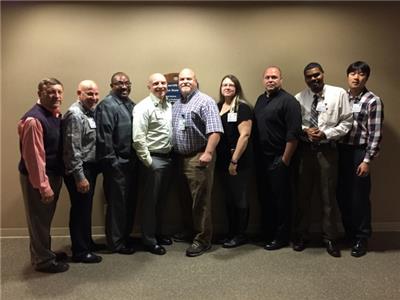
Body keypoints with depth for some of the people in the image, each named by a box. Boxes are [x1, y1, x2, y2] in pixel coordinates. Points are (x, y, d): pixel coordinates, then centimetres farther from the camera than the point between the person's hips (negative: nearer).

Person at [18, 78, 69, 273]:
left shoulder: (56, 115, 7)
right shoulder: (34, 119, -21)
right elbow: (33, 156, -23)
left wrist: (56, 178, 12)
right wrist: (43, 185, -22)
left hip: (54, 174, 9)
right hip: (38, 178, -9)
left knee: (45, 219, 21)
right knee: (39, 220, 6)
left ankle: (45, 253, 37)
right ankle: (42, 260, 20)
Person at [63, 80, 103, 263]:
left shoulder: (91, 113, 11)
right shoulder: (75, 115, -17)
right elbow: (73, 149, -21)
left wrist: (91, 170, 13)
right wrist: (80, 176, -22)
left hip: (90, 168, 9)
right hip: (79, 171, -9)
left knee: (86, 208, 18)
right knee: (80, 210, 1)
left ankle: (87, 243, 32)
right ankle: (80, 252, 14)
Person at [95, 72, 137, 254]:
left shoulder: (130, 104, 15)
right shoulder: (107, 105, -11)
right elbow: (104, 136, -18)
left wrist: (136, 158, 15)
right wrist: (111, 161, -19)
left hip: (130, 162, 8)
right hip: (116, 163, -8)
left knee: (130, 201, 16)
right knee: (117, 203, 1)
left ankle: (125, 236, 31)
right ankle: (116, 242, 14)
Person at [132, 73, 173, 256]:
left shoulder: (169, 106, 10)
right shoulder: (143, 107, -13)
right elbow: (138, 138, -18)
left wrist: (171, 154, 8)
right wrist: (147, 161, -16)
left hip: (167, 157, 7)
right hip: (154, 158, -7)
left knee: (161, 199, 17)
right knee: (151, 200, 3)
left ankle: (157, 233, 32)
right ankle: (149, 240, 16)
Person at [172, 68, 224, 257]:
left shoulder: (205, 101, -8)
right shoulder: (176, 105, 17)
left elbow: (215, 130, -17)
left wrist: (208, 153, -24)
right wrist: (174, 154, 12)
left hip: (198, 158, -8)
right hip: (181, 158, 8)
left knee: (200, 200, -3)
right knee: (185, 198, 18)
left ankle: (203, 239, 8)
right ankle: (190, 231, 34)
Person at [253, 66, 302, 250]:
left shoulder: (288, 101, -10)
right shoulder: (261, 99, 14)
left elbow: (293, 134, -15)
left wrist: (285, 160, -16)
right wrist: (256, 156, 9)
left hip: (278, 160, -7)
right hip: (261, 159, 7)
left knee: (280, 199, 3)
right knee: (264, 197, 14)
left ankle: (281, 237, 15)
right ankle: (267, 233, 27)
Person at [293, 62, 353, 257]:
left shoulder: (339, 94, -2)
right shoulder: (299, 98, 3)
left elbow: (347, 122, -3)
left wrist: (326, 134, -14)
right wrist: (305, 130, -14)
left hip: (327, 150, -2)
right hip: (304, 150, 2)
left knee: (328, 195, 6)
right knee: (303, 194, 11)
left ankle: (330, 238, 21)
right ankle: (301, 235, 26)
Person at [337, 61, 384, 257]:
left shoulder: (373, 101, -7)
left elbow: (375, 134, -9)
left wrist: (367, 160, -13)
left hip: (359, 153, -5)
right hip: (340, 151, 5)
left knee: (359, 197, 3)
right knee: (342, 195, 11)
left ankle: (361, 238, 19)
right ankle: (348, 233, 29)